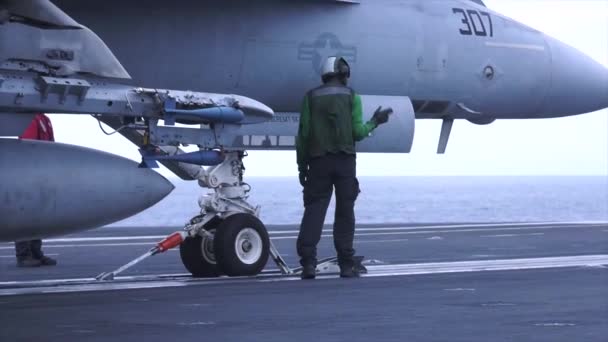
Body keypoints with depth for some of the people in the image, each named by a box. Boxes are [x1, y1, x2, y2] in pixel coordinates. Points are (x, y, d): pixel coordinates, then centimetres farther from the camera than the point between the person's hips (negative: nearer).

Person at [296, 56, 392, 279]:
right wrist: (374, 122, 17)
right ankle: (346, 265, 5)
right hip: (345, 160, -1)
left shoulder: (311, 97, 7)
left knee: (314, 210, -2)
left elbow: (303, 134, 2)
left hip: (318, 161, 1)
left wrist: (302, 165, 8)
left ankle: (308, 262, -15)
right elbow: (358, 132, -2)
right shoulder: (351, 96, 4)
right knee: (345, 212, 5)